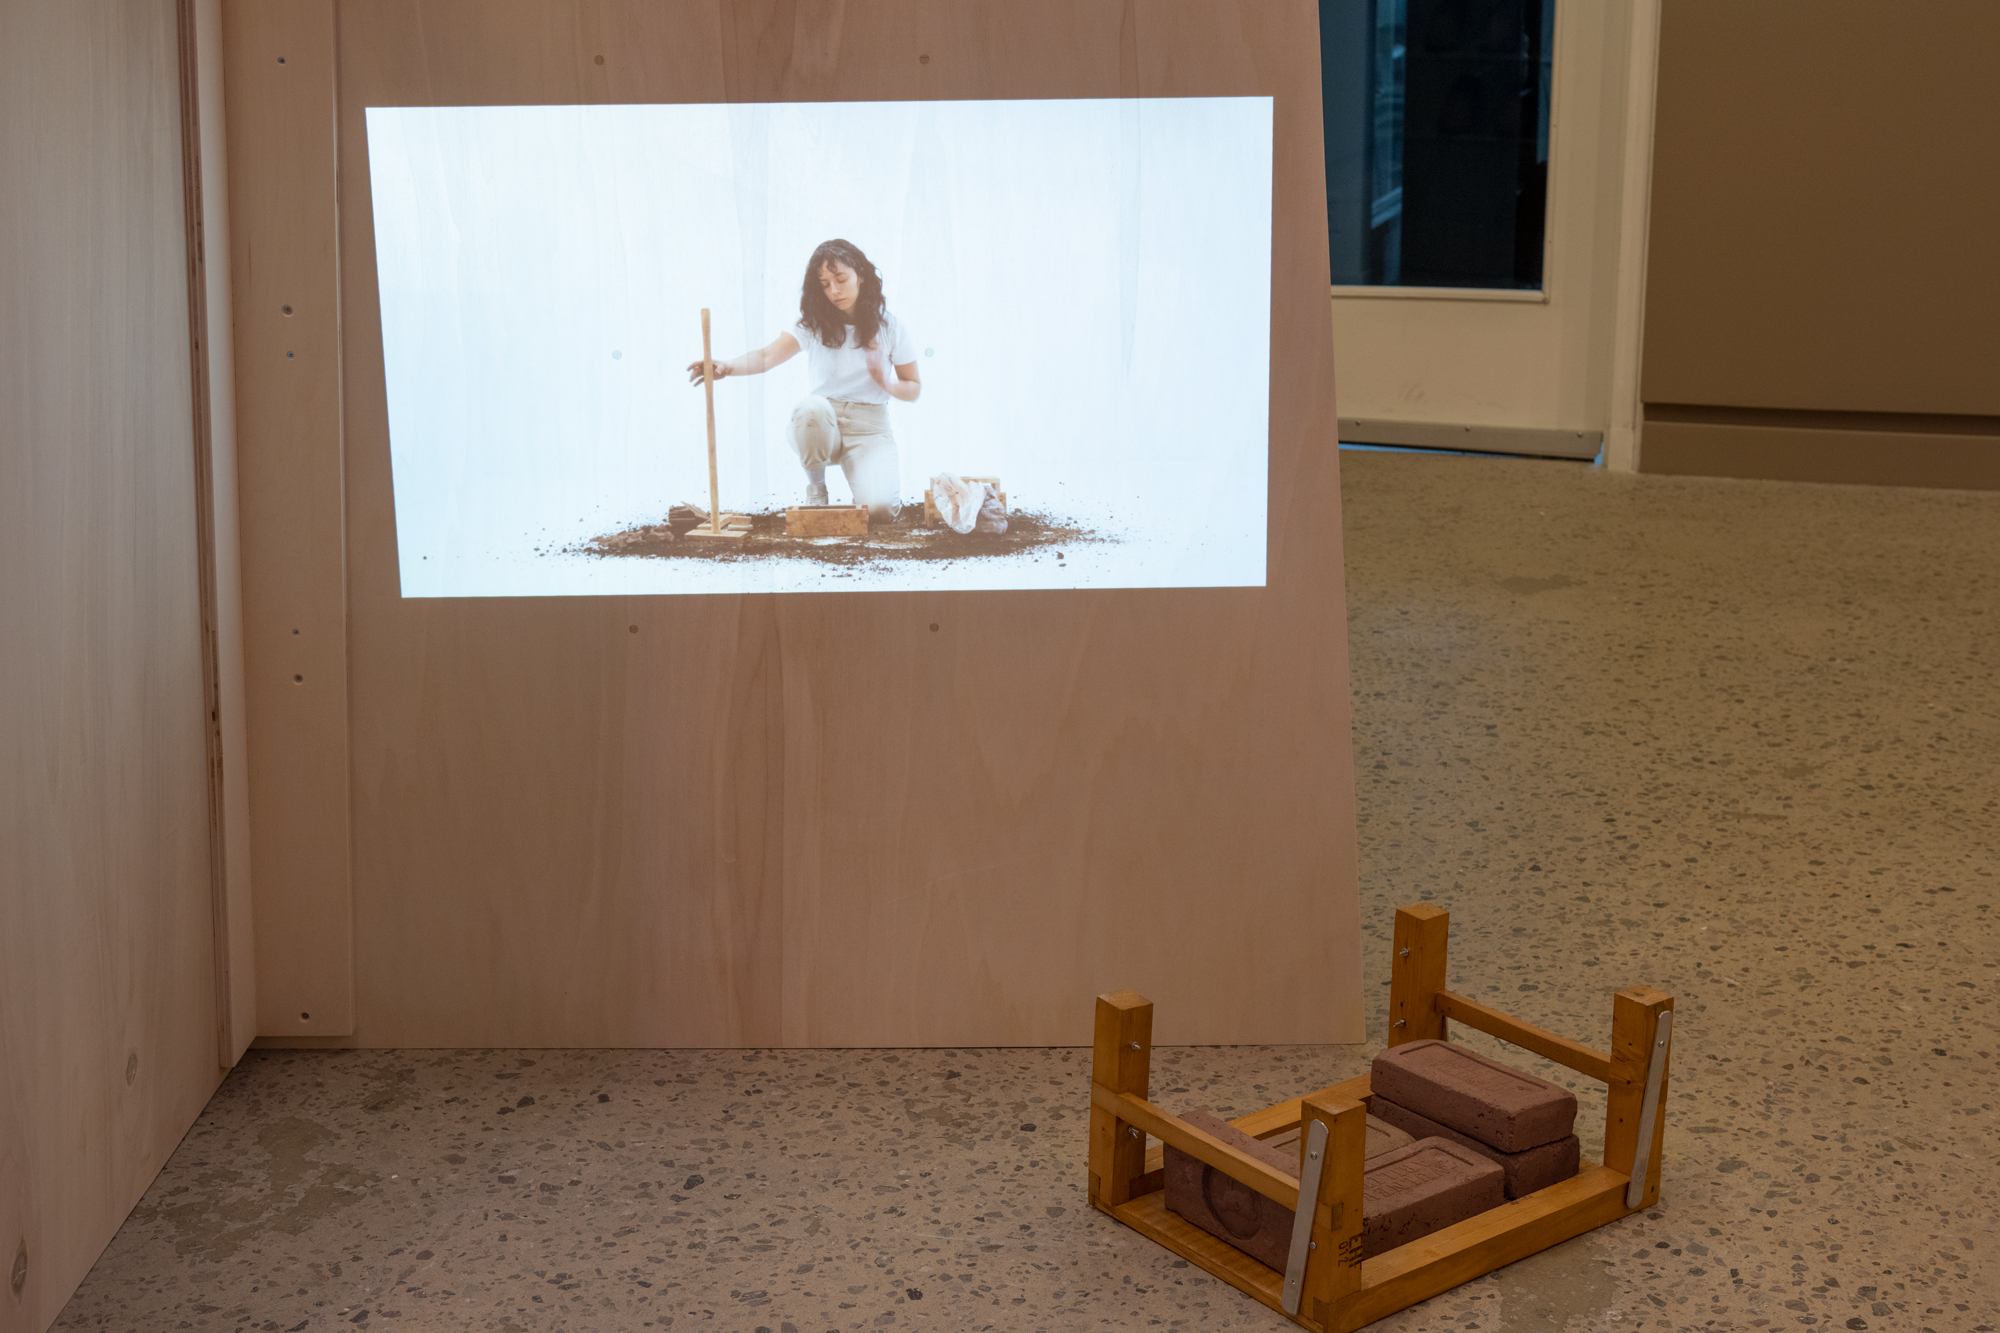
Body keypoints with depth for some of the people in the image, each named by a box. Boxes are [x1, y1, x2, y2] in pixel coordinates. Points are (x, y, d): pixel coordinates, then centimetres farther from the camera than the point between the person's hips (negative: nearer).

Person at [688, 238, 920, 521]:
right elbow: (768, 356, -18)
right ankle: (815, 487, -10)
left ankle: (872, 480, 11)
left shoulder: (890, 327, 0)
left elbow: (914, 389, 8)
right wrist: (728, 367, -39)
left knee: (878, 507, -30)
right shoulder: (813, 325, -2)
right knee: (812, 406, -39)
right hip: (820, 425, 0)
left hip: (869, 427, 0)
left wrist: (888, 383, -16)